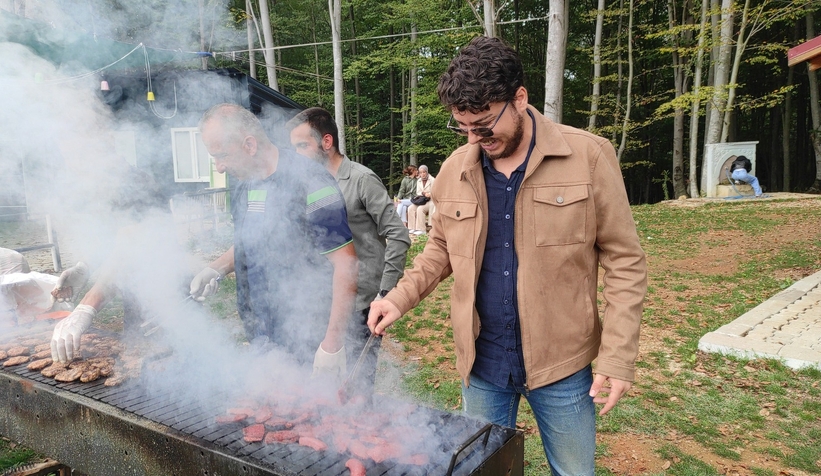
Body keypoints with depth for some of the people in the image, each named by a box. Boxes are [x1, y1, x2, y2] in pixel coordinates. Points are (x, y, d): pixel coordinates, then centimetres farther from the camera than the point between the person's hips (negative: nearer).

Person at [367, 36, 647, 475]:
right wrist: (400, 297, -5)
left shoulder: (588, 156, -12)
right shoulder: (455, 169, -1)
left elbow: (623, 262, -9)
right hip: (480, 363, 3)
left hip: (561, 363, -2)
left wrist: (617, 357, -14)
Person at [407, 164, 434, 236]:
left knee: (420, 209, -33)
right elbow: (418, 193, 9)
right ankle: (413, 228, -19)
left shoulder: (432, 180, -3)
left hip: (430, 201, -6)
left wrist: (429, 194, -23)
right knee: (411, 208, -20)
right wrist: (423, 193, -12)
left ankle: (422, 230, -29)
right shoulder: (418, 181, 15)